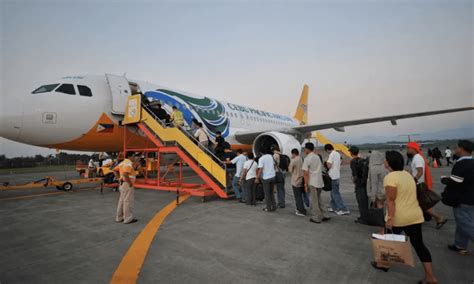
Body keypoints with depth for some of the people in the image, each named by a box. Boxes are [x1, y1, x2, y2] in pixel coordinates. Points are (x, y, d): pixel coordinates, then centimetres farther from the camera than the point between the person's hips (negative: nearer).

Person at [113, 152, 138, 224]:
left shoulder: (123, 162, 14)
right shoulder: (129, 163, -17)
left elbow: (115, 170, 20)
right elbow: (125, 174, -31)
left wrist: (119, 179, 15)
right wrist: (130, 183, -21)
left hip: (122, 184, 10)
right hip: (127, 185, -10)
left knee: (122, 201, 15)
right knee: (128, 201, -3)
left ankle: (119, 218, 24)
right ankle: (128, 219, 3)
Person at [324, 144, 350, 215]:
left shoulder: (332, 155, -18)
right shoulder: (338, 154, 10)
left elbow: (329, 166, -21)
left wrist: (327, 162, -4)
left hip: (333, 176, -9)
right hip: (337, 175, 9)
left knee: (335, 193, -3)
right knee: (334, 192, 18)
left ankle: (344, 209, -3)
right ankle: (334, 207, 26)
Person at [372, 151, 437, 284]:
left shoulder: (390, 177, -18)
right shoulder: (407, 174, 10)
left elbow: (391, 200, -21)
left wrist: (390, 218, -19)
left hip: (398, 217, -6)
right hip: (415, 215, 7)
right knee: (418, 244, 10)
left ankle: (384, 263, 31)